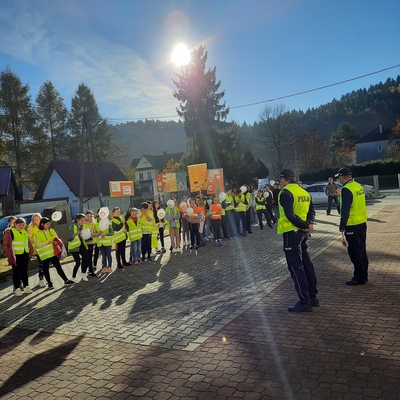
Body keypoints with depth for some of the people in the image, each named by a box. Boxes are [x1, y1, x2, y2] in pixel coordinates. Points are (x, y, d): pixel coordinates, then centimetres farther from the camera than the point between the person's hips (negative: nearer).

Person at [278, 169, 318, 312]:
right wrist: (308, 224, -6)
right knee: (306, 264, 15)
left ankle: (304, 302, 2)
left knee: (295, 266, -2)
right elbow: (311, 211, 9)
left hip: (291, 233, -8)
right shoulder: (304, 192, 12)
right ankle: (312, 297, 25)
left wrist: (303, 225, -14)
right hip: (302, 232, 9)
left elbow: (290, 215, -23)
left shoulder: (285, 193, -14)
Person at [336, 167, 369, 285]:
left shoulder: (346, 189, -18)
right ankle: (364, 275, 25)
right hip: (362, 223, 9)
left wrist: (342, 225, -13)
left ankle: (359, 278, 7)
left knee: (355, 252, 0)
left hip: (352, 225, -9)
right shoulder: (358, 186, 9)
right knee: (362, 250, 16)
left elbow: (345, 209, -20)